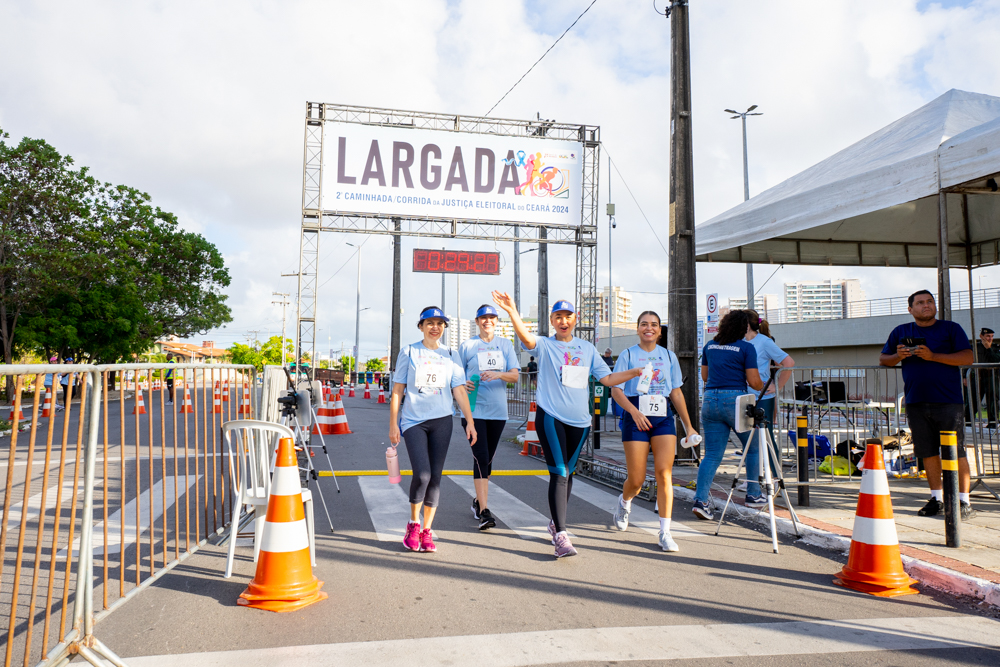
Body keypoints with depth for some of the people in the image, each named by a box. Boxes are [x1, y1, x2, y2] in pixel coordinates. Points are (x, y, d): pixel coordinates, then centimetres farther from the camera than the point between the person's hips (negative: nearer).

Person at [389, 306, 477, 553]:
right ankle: (413, 524, 10)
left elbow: (459, 391, 8)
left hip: (442, 421, 2)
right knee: (422, 474, -14)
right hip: (413, 420, -2)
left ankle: (426, 531, 15)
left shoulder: (450, 356, 10)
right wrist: (393, 424, 0)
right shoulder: (409, 353, 5)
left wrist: (470, 421, -1)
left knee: (435, 476, 3)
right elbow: (397, 390, 5)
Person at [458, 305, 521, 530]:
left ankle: (478, 501, 31)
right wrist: (463, 384, -15)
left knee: (488, 458, 13)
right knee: (481, 458, -12)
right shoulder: (467, 346, 4)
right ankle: (484, 511, -11)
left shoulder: (506, 345, 9)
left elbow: (515, 375, 1)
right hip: (474, 409, -3)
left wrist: (498, 374, -18)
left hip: (497, 410, 3)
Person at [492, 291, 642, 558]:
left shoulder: (587, 348, 13)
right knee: (559, 473, -12)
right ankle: (560, 535, -10)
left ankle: (556, 522, 34)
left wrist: (637, 372, 3)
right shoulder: (545, 345, 1)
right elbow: (526, 338, -21)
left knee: (567, 473, 15)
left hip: (579, 420, 4)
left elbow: (607, 378, 13)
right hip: (550, 416, -4)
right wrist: (513, 312, -38)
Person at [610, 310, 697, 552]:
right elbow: (615, 390, -3)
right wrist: (634, 411, -18)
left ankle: (665, 532, -1)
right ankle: (625, 501, 36)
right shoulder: (627, 355, 3)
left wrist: (688, 426, 12)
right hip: (636, 418, -2)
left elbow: (676, 393, 15)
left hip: (663, 418, 2)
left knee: (664, 473, -9)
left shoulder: (669, 356, 12)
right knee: (637, 479, 0)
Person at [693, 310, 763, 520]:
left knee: (711, 454, 5)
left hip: (710, 400, 4)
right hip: (735, 400, -4)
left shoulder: (709, 346, 12)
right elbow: (754, 382, -5)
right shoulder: (746, 348, -4)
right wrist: (763, 387, 15)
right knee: (753, 447, 18)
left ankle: (700, 500, -8)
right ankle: (753, 494, 26)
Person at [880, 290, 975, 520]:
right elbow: (883, 359, 16)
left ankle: (964, 501, 5)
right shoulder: (901, 332, 13)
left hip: (948, 402, -3)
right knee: (928, 453, 8)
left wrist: (933, 356, -17)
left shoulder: (951, 328, 5)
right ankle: (937, 498, 20)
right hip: (916, 403, 3)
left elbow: (968, 357, -6)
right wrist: (897, 356, -6)